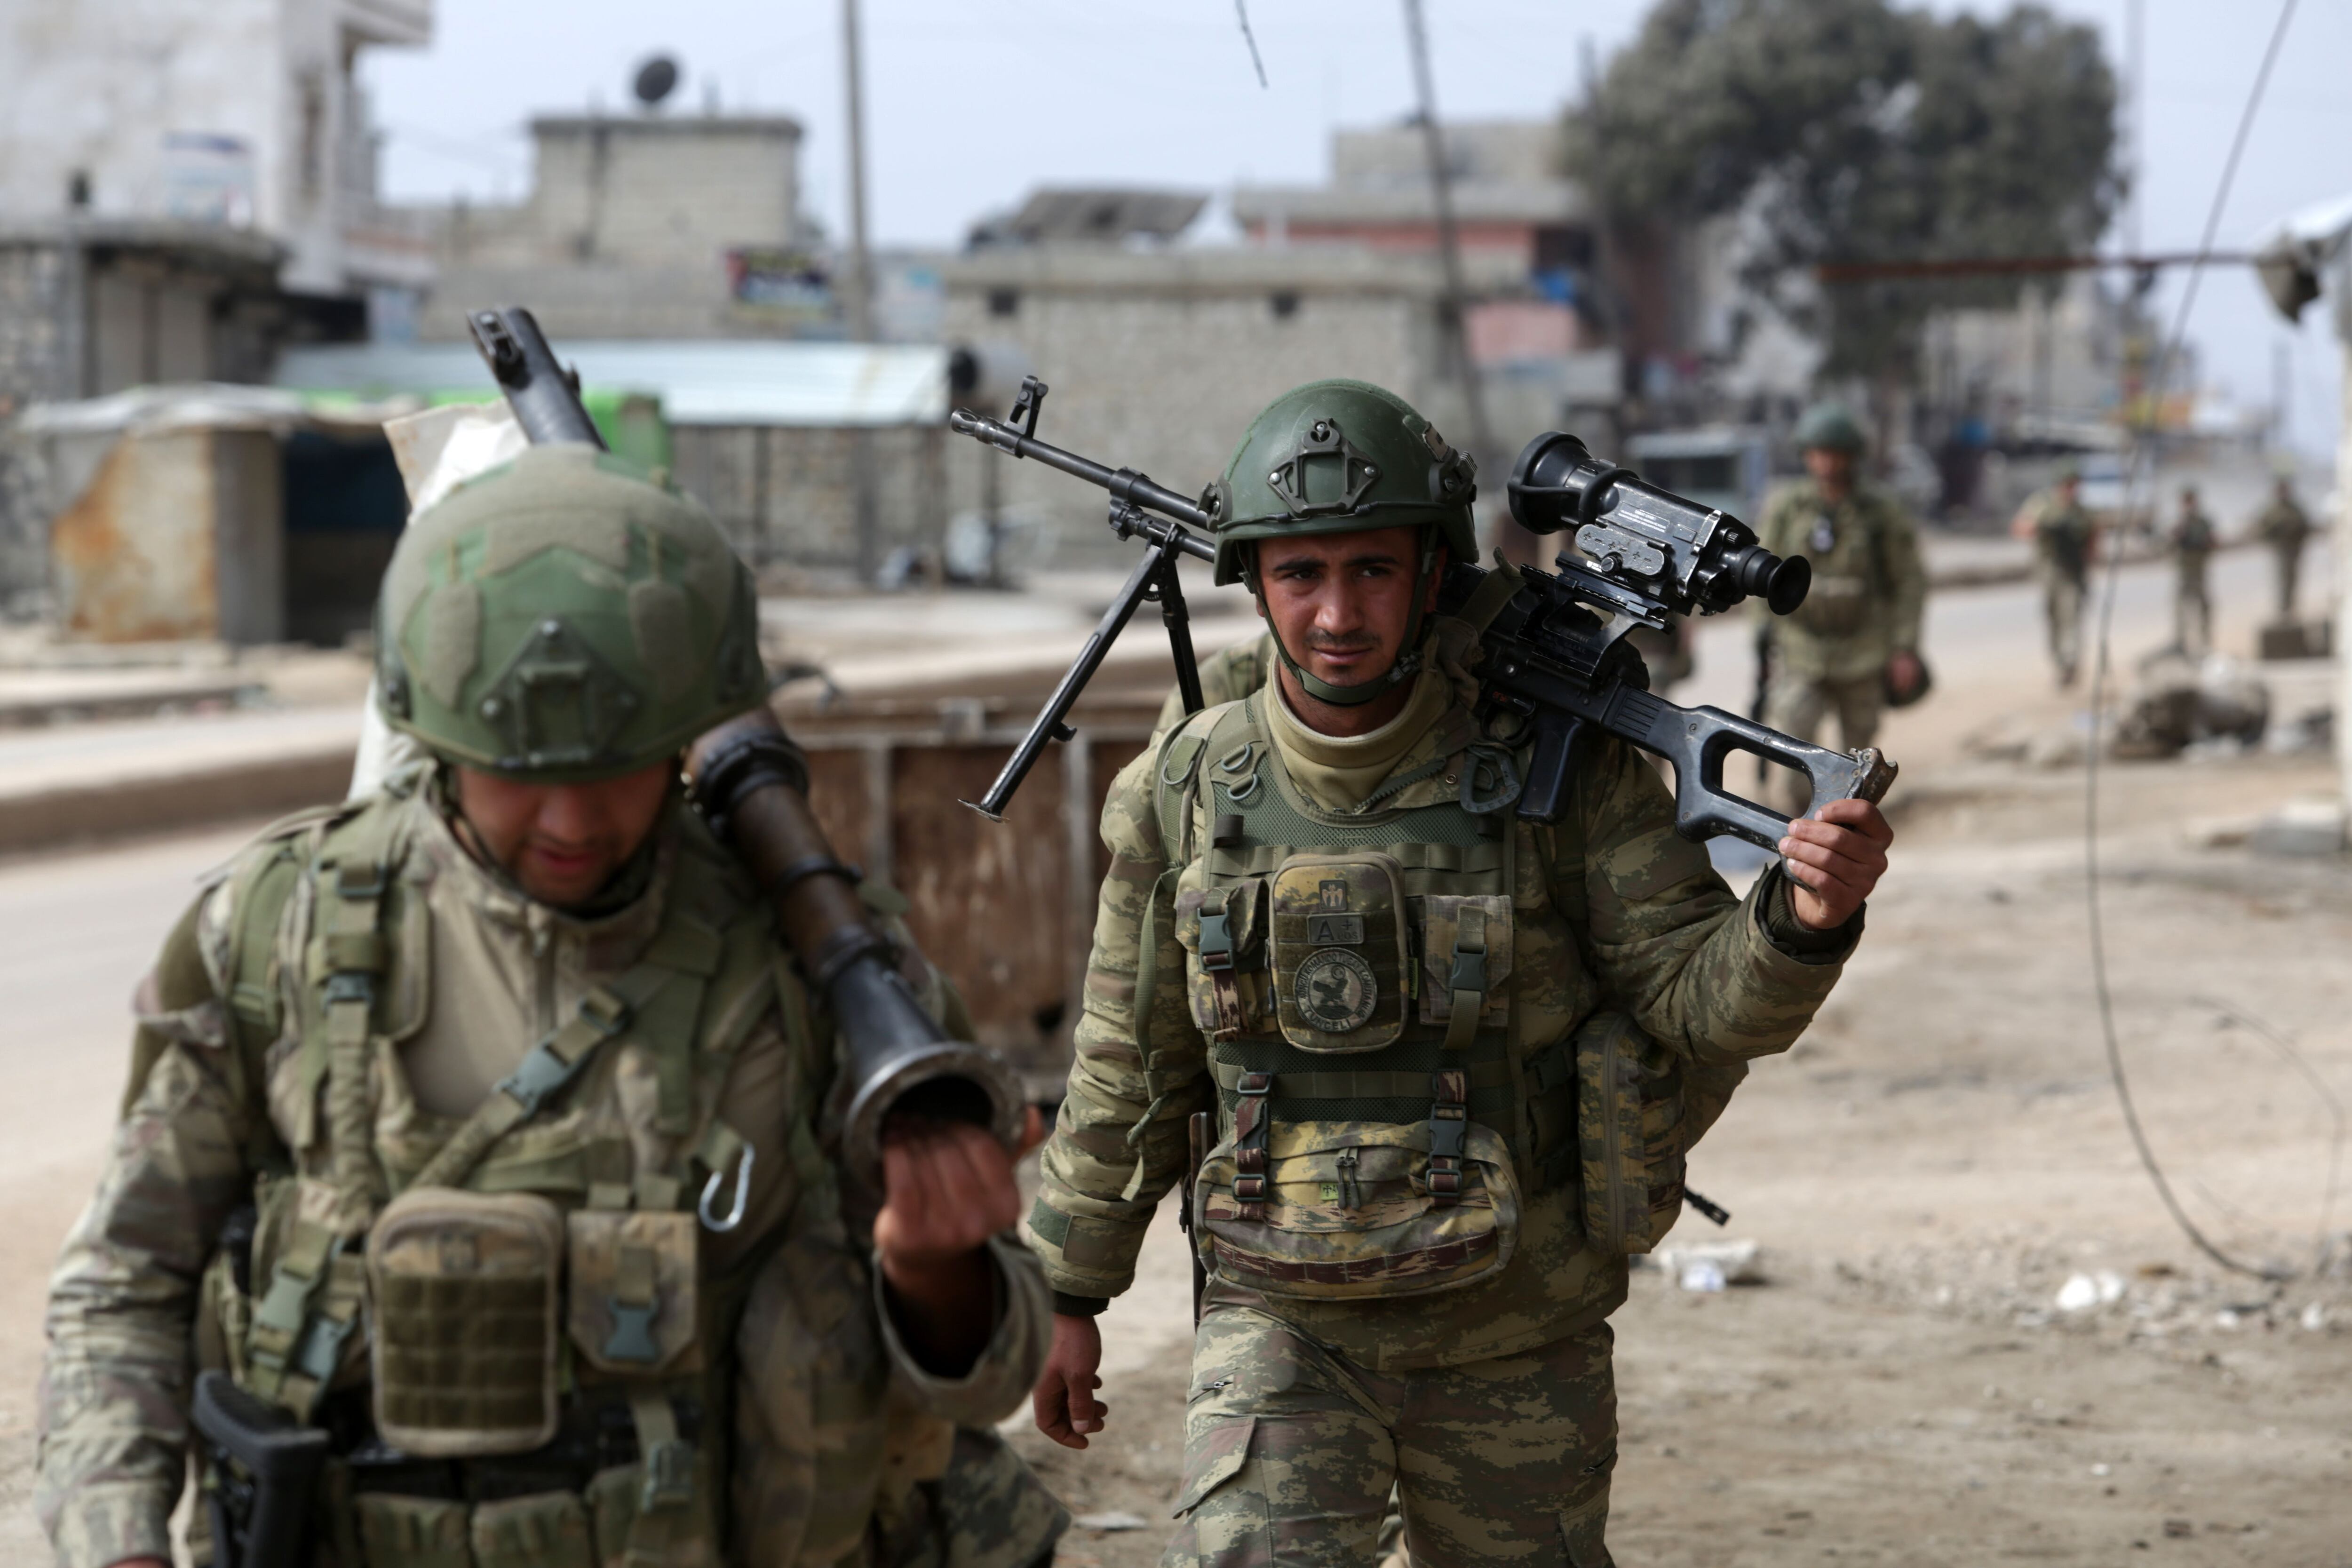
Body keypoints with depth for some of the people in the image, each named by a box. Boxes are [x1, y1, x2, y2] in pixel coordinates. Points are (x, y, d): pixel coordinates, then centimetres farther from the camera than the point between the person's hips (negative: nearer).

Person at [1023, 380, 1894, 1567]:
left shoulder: (1562, 768, -10)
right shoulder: (1186, 791, -4)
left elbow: (1699, 1002, -12)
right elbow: (1129, 1068, 6)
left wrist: (1805, 919, -33)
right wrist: (1069, 1289, 12)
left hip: (1514, 1335, 0)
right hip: (1283, 1323, 0)